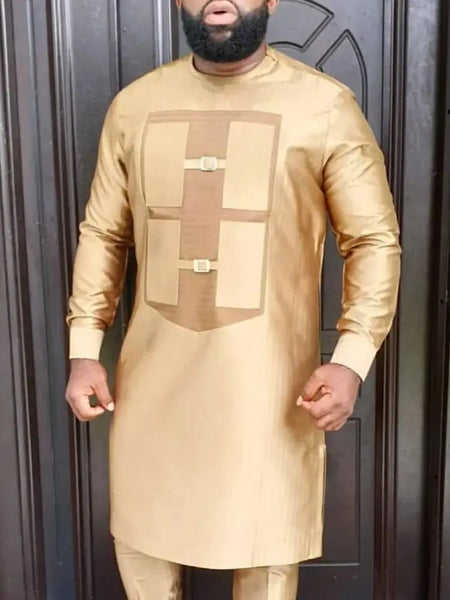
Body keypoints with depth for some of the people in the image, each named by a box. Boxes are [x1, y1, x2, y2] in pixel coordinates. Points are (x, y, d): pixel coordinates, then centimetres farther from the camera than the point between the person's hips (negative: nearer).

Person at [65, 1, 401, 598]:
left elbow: (375, 240, -3)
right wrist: (85, 350, 4)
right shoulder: (133, 105, 5)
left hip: (268, 379, -2)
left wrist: (351, 359, -14)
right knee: (142, 538, 18)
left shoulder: (325, 106, -5)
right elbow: (103, 233, 10)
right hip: (154, 375, 3)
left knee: (266, 549, 13)